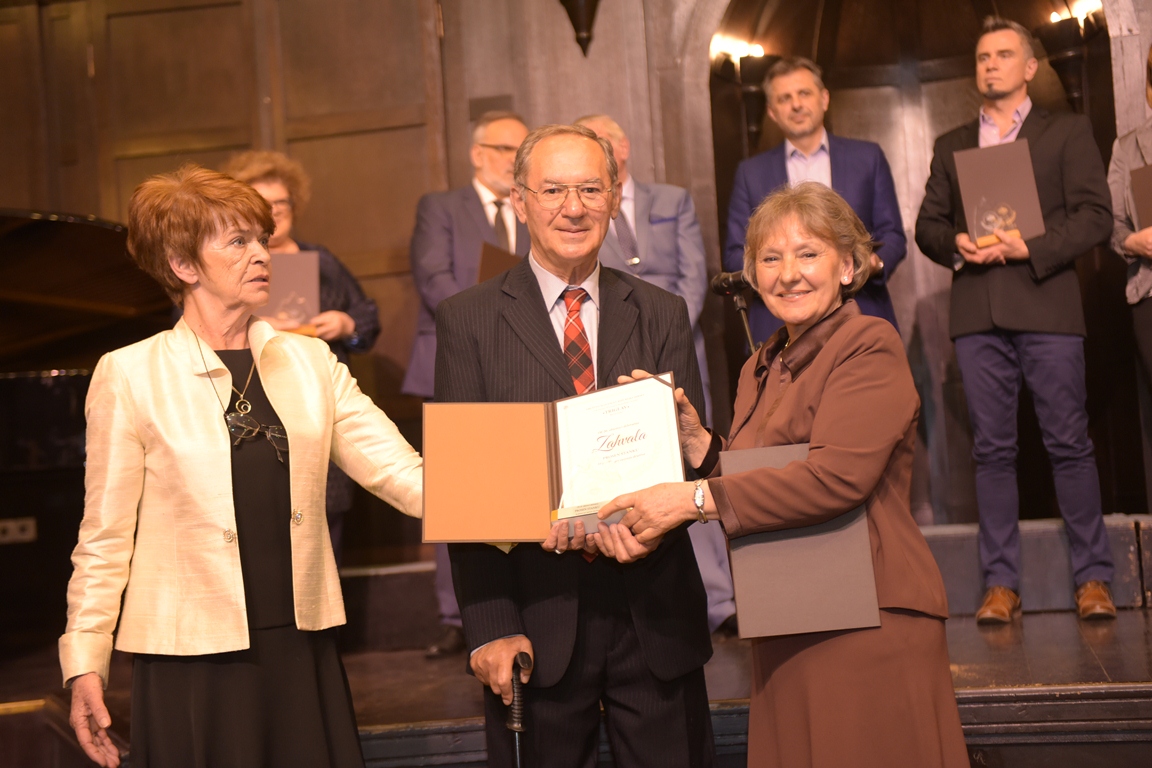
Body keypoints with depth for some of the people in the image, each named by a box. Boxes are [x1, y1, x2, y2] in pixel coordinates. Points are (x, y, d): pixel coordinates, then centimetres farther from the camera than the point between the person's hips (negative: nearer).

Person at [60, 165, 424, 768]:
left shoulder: (310, 361, 6)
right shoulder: (129, 375, -3)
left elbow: (397, 469, -3)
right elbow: (105, 535, 0)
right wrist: (85, 662, -3)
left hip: (301, 649, 3)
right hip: (190, 656, -3)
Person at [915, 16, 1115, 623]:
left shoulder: (1068, 132, 10)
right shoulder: (950, 146, 20)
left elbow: (1095, 216, 0)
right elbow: (927, 225, 16)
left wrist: (1030, 248, -13)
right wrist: (957, 244, -7)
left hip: (1046, 306, -3)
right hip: (977, 314, 3)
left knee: (1069, 444, -2)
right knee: (992, 449, 3)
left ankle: (1092, 578, 7)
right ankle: (1001, 583, 7)